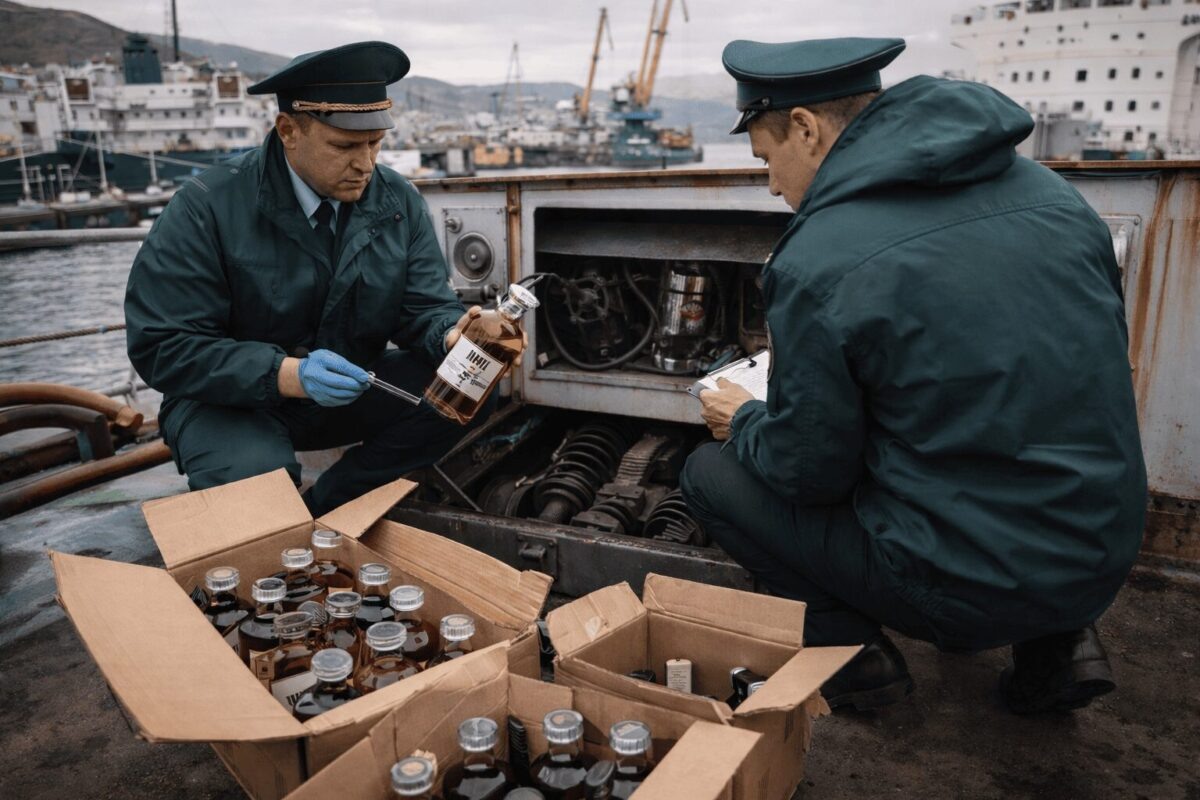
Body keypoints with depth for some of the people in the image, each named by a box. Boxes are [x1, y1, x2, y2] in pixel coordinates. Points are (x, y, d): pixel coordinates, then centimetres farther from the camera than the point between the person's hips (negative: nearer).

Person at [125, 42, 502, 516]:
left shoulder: (399, 202, -5)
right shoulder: (207, 209, -17)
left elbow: (424, 307, -4)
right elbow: (163, 346, -19)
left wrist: (452, 334, -30)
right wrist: (289, 374, -34)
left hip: (350, 390, 5)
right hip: (236, 398, -4)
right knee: (252, 483, -36)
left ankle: (325, 508, -7)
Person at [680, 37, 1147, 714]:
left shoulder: (818, 262, -19)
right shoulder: (1050, 191, 2)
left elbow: (810, 469, -12)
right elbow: (1109, 355, 14)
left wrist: (744, 421, 11)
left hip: (965, 586, -6)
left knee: (711, 473, 7)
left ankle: (854, 653, 5)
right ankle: (1055, 642, 21)